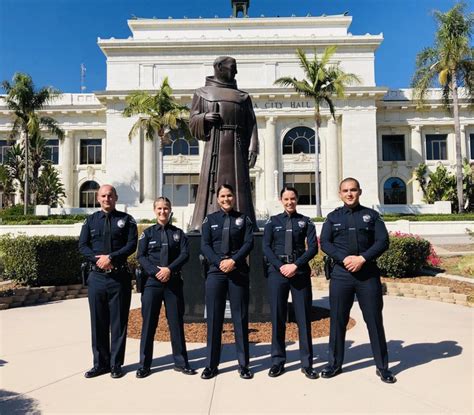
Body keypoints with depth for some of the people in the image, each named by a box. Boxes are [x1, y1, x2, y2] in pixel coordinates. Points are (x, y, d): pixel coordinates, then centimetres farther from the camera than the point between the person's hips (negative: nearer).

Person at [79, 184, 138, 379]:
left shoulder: (126, 220, 3)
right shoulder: (91, 220, 11)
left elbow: (131, 245, -6)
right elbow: (83, 245, 5)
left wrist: (111, 257, -17)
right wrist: (98, 260, -12)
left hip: (119, 276, -2)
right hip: (96, 276, 3)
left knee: (118, 322, 4)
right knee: (98, 322, 9)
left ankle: (116, 364, 17)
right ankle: (100, 363, 23)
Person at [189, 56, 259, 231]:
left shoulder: (243, 97, 19)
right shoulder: (203, 93, 16)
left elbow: (251, 125, 10)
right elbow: (193, 122, 11)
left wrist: (253, 149, -4)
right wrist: (204, 117, -11)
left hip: (236, 146, 2)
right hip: (214, 145, -2)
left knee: (238, 187, -4)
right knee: (213, 186, -8)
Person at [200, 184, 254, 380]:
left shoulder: (243, 219, 9)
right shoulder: (210, 219, 10)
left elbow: (249, 243, -1)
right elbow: (204, 245, 1)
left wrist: (233, 260, -15)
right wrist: (219, 262, -13)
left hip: (238, 272, 0)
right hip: (215, 272, 1)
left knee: (240, 317, 3)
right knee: (214, 318, 3)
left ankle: (243, 365, 14)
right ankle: (211, 365, 15)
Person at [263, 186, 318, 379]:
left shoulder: (306, 222, 8)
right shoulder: (272, 222, 9)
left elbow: (313, 247, -2)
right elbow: (266, 247, 2)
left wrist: (295, 265, -13)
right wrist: (281, 266, -12)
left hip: (300, 272, 0)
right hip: (277, 272, 1)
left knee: (304, 317, 2)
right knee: (277, 317, 5)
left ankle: (307, 363, 13)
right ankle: (278, 361, 17)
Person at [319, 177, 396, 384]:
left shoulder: (371, 215, 7)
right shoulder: (333, 217, 9)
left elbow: (383, 241, -2)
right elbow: (324, 243, 0)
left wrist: (362, 259, -15)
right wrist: (344, 258, -15)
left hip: (368, 273, 0)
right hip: (341, 274, 1)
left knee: (374, 320, 5)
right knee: (338, 320, 7)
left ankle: (382, 366, 19)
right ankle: (335, 363, 22)